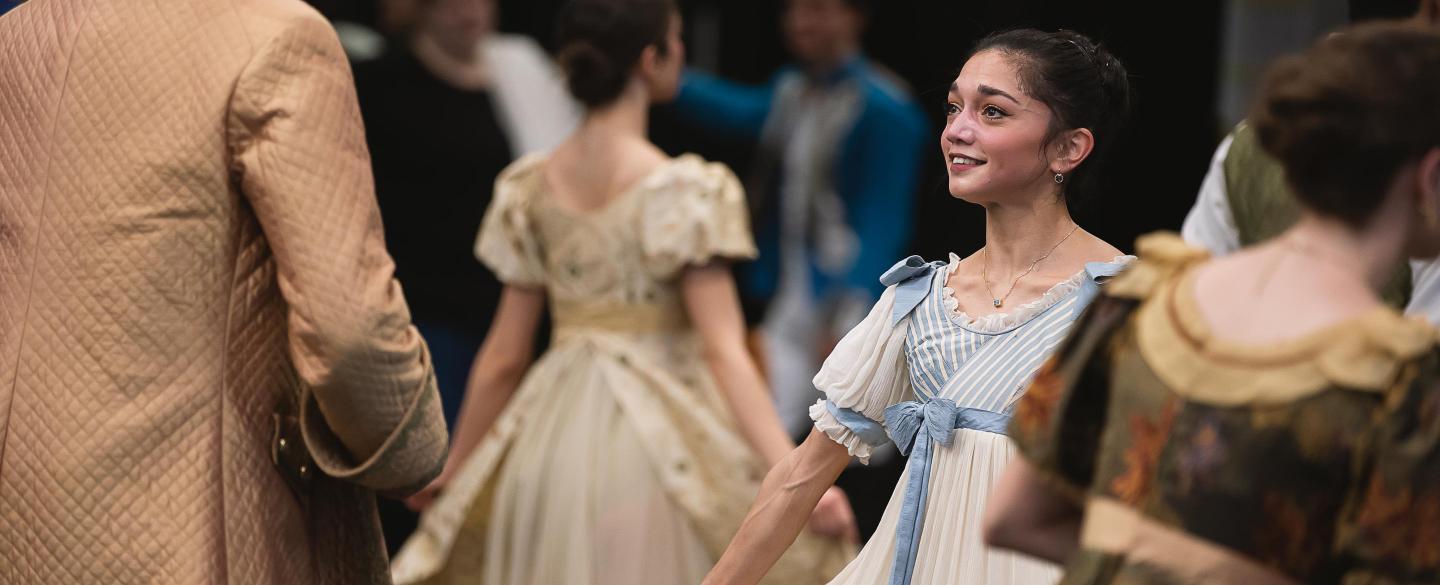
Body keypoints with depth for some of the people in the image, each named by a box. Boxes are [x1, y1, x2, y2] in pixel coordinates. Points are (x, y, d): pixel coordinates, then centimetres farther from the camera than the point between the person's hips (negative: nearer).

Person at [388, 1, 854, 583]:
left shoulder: (530, 189, 3)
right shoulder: (684, 189, -12)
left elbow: (503, 355, 6)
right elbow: (723, 351, -18)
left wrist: (454, 467, 18)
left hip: (553, 440, 5)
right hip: (661, 441, -5)